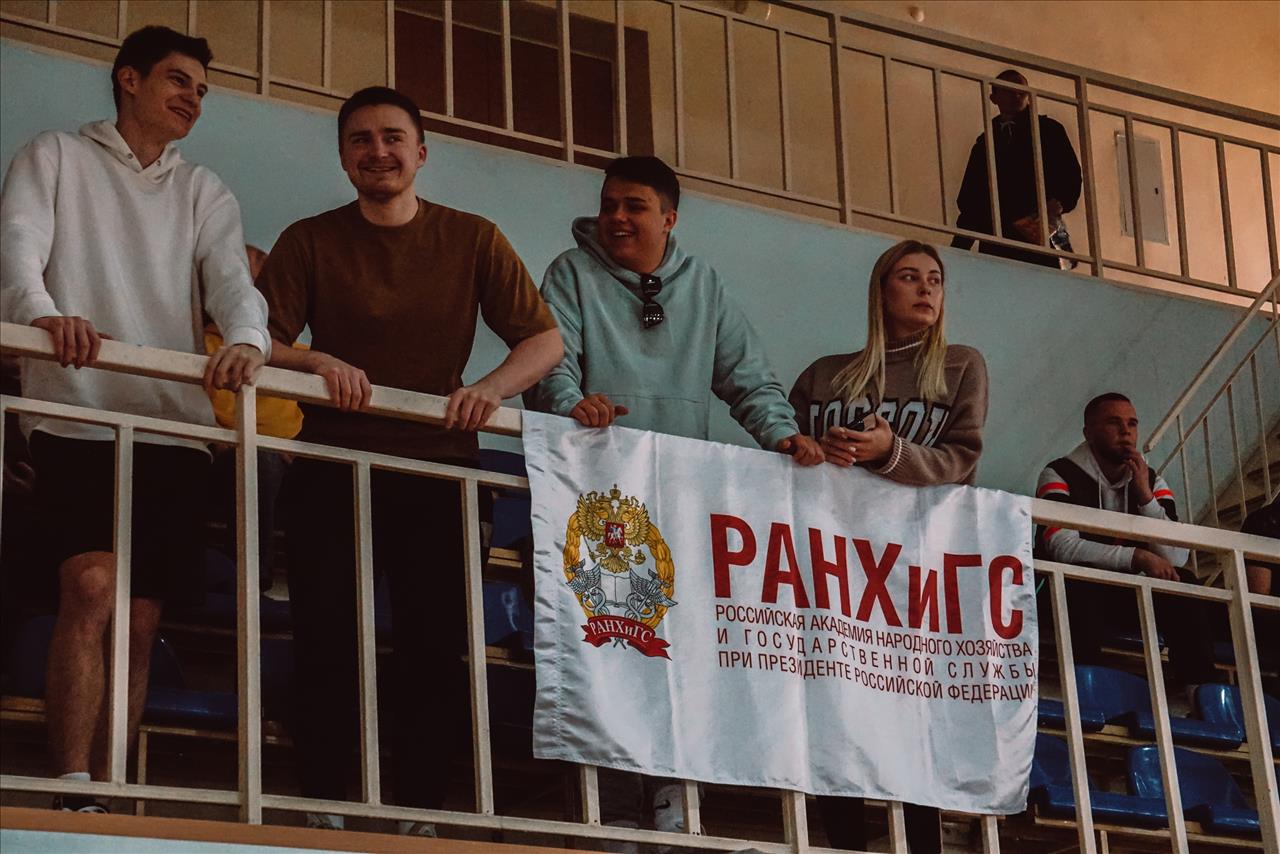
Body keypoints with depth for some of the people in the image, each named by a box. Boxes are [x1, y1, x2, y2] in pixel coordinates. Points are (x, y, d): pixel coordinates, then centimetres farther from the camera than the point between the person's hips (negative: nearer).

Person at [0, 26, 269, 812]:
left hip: (174, 423, 4)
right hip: (79, 413, -4)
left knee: (141, 621, 0)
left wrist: (247, 340, -21)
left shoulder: (204, 193, 21)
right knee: (92, 589, -21)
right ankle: (74, 796, -24)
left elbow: (233, 279, 3)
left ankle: (106, 802, 3)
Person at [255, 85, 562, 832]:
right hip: (333, 472, 0)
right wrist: (316, 362, -25)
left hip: (438, 470, 0)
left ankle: (422, 815, 1)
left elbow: (546, 340, 1)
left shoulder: (472, 239, 6)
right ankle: (324, 809, 0)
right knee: (328, 643, -6)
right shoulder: (310, 242, 6)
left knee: (435, 647, -4)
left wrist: (492, 388, -18)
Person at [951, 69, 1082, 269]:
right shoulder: (984, 143, 24)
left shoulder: (1048, 130, 14)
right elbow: (970, 199, 20)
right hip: (995, 243, 3)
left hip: (1038, 235, -3)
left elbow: (1070, 175, 4)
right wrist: (959, 246, 8)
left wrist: (1058, 204, -18)